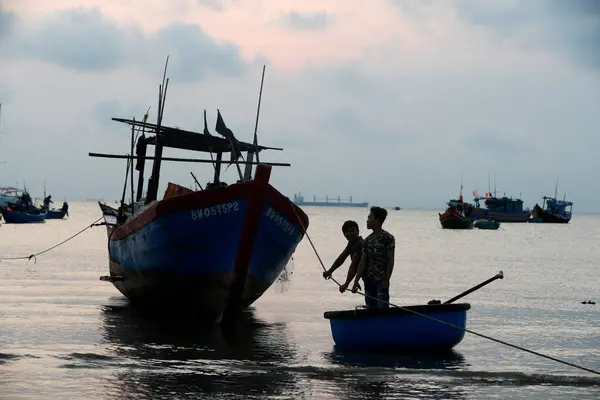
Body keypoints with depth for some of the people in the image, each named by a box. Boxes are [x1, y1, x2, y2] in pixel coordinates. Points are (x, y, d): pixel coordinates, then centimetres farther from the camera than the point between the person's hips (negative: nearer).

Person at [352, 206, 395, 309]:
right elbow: (363, 261, 8)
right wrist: (356, 281, 1)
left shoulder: (388, 238, -7)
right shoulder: (367, 240, 11)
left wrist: (386, 281, -12)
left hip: (381, 281, -7)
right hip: (369, 281, 7)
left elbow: (390, 261, -9)